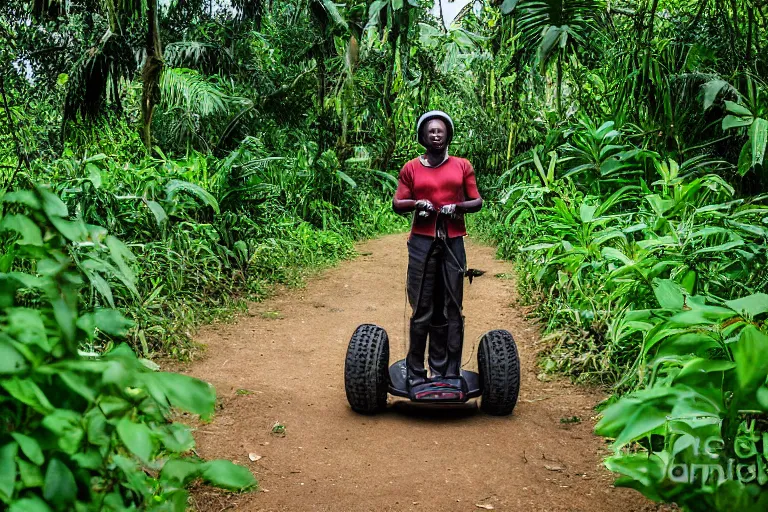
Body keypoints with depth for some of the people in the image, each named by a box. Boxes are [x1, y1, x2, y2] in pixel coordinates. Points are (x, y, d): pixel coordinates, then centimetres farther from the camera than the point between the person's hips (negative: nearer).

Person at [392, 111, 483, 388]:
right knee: (422, 310, -2)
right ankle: (415, 373, 5)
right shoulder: (411, 168, 9)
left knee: (451, 309, 2)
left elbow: (477, 201, 12)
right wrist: (416, 203, -11)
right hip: (422, 243, -1)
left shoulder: (462, 166, 11)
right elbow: (397, 204, 8)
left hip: (453, 243, 1)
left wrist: (457, 206, -8)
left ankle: (446, 372, 9)